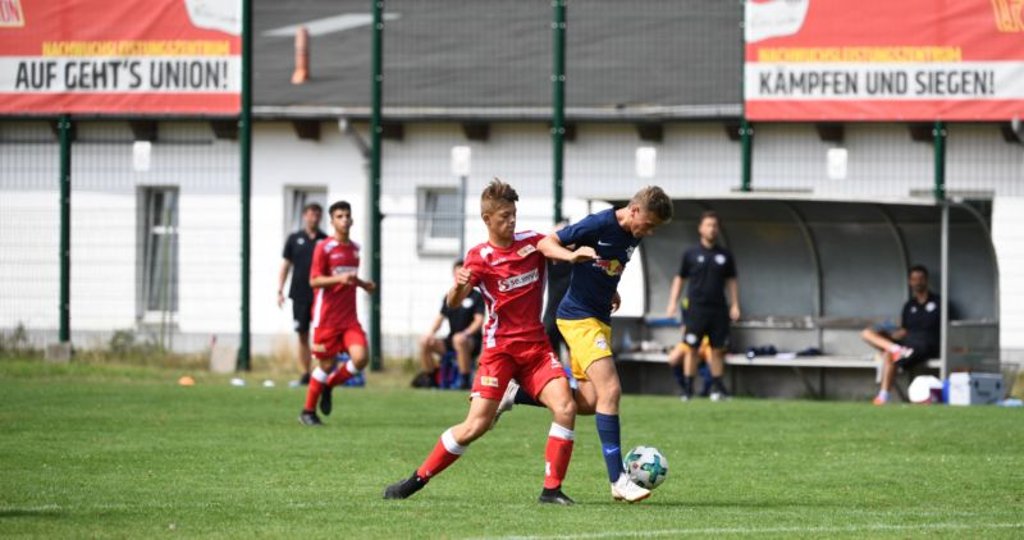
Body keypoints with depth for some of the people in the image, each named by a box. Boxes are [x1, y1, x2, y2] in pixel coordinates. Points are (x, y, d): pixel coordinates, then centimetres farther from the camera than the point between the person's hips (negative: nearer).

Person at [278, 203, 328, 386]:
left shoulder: (325, 241, 6)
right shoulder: (294, 239, 8)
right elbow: (285, 265, 11)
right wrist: (280, 290, 3)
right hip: (299, 294, 1)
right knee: (303, 336, 2)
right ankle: (304, 373, 7)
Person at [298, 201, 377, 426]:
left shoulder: (355, 248, 12)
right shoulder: (324, 247, -8)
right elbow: (314, 281, -12)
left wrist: (362, 284, 9)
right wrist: (340, 279, -26)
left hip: (349, 316, 5)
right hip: (327, 316, -5)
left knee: (360, 358, -13)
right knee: (326, 364, -1)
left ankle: (328, 386, 14)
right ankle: (308, 411, 16)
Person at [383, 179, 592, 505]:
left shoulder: (532, 242, 2)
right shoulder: (480, 257, -8)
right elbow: (454, 303, -18)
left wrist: (574, 254, -9)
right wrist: (458, 286, -42)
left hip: (536, 346, 4)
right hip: (500, 348, -3)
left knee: (565, 407, -17)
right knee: (476, 426, -10)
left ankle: (552, 489, -9)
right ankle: (418, 479, 5)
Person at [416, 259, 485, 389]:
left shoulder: (476, 296, 0)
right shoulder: (448, 298, 15)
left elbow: (479, 321, -9)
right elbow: (440, 318, 14)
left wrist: (465, 334, -26)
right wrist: (431, 333, -6)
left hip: (472, 341, -5)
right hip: (450, 342, 5)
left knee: (459, 340, -40)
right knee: (424, 342, -16)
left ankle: (464, 380, -32)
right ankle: (431, 378, -4)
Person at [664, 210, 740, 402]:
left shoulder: (725, 255, 10)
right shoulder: (691, 254, 5)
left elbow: (731, 281, 15)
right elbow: (679, 279, 9)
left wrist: (735, 305, 7)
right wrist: (673, 303, 1)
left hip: (718, 309, 2)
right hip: (696, 309, -2)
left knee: (718, 350, 2)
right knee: (691, 349, -5)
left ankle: (717, 387, 9)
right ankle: (687, 389, -3)